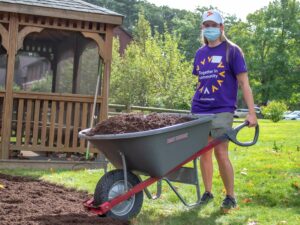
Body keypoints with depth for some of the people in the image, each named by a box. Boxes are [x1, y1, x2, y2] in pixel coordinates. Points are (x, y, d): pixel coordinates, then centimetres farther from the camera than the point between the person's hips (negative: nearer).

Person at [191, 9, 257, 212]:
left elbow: (244, 83, -4)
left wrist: (252, 112, -11)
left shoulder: (232, 51, -2)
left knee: (221, 153, -11)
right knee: (204, 153, 8)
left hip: (222, 110, -5)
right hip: (199, 110, 5)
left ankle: (231, 197, 4)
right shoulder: (200, 53, 13)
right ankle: (207, 193, 22)